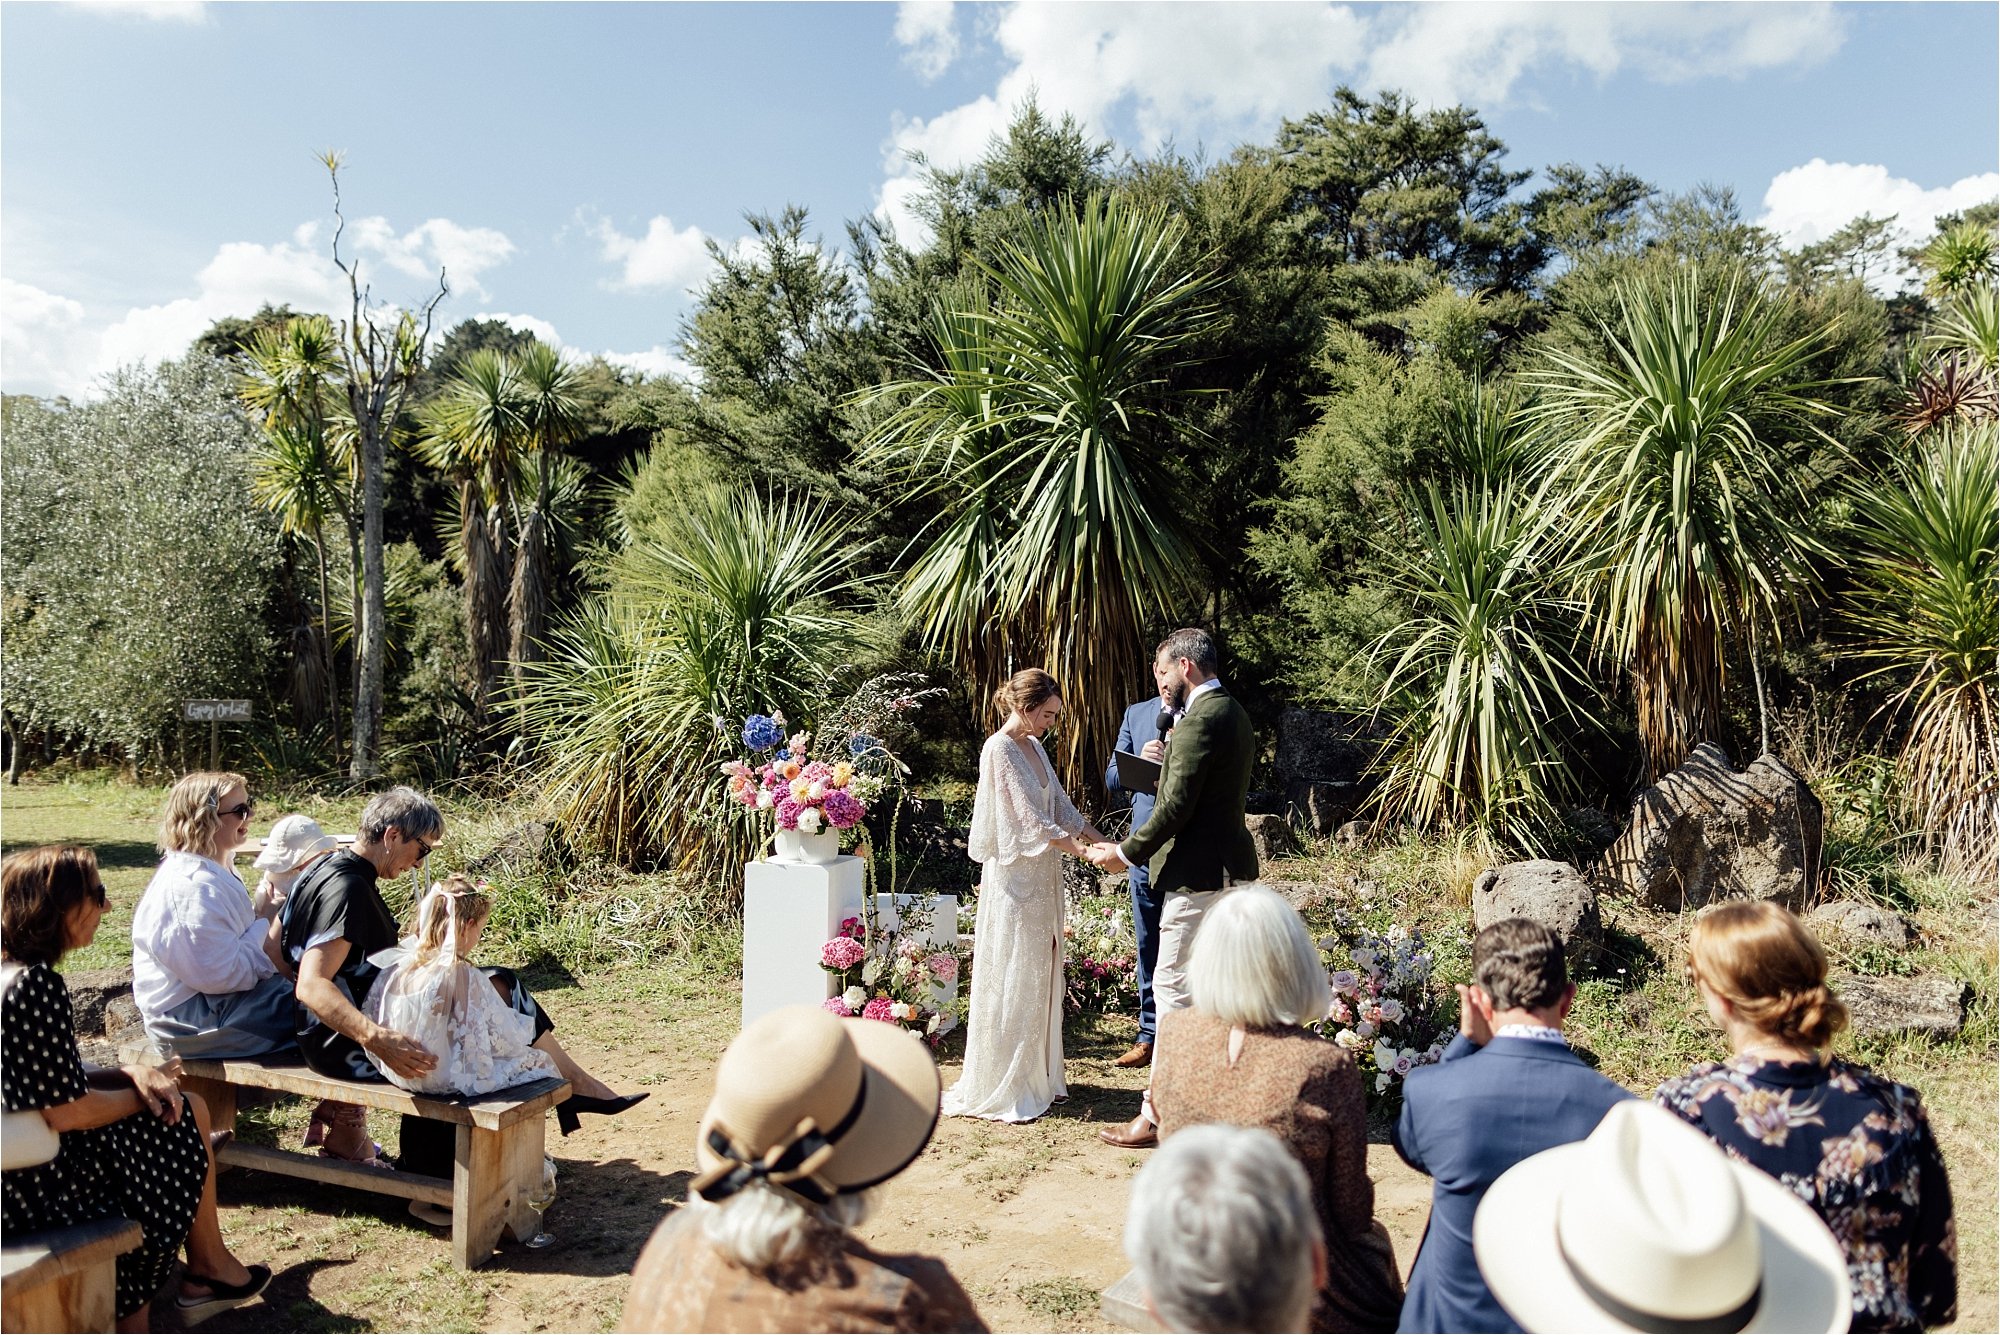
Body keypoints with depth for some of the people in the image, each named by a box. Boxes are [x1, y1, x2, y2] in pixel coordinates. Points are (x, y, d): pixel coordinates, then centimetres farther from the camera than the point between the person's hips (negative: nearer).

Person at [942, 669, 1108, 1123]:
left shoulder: (1035, 747, 11)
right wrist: (1087, 852, -19)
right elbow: (1031, 822, -20)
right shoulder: (999, 750, -16)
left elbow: (1061, 807, 13)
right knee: (1012, 981, -1)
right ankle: (999, 1088, 10)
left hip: (1042, 878, 8)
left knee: (1041, 977, 13)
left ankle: (1036, 1076, 24)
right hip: (1014, 880, -8)